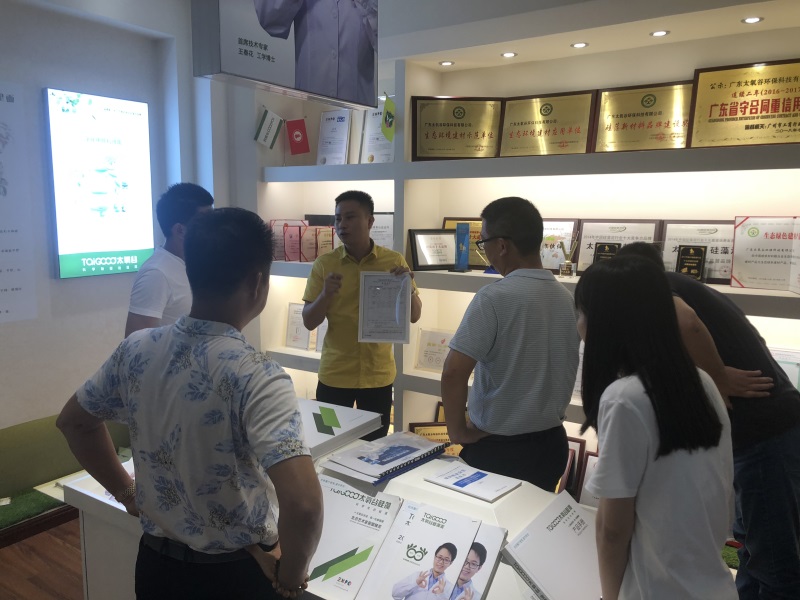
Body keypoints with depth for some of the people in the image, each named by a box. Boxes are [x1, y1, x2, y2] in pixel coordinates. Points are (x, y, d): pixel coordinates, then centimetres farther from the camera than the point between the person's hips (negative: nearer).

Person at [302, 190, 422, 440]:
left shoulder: (394, 261, -2)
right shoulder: (324, 264, -4)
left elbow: (414, 316, 1)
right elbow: (309, 322, -3)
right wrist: (326, 294, -21)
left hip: (378, 374, 1)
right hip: (334, 375, 0)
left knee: (374, 445, 11)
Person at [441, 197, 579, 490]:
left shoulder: (494, 298, -20)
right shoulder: (566, 298, 1)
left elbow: (453, 373, -25)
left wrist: (458, 431, -11)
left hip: (498, 447, -6)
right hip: (552, 443, 6)